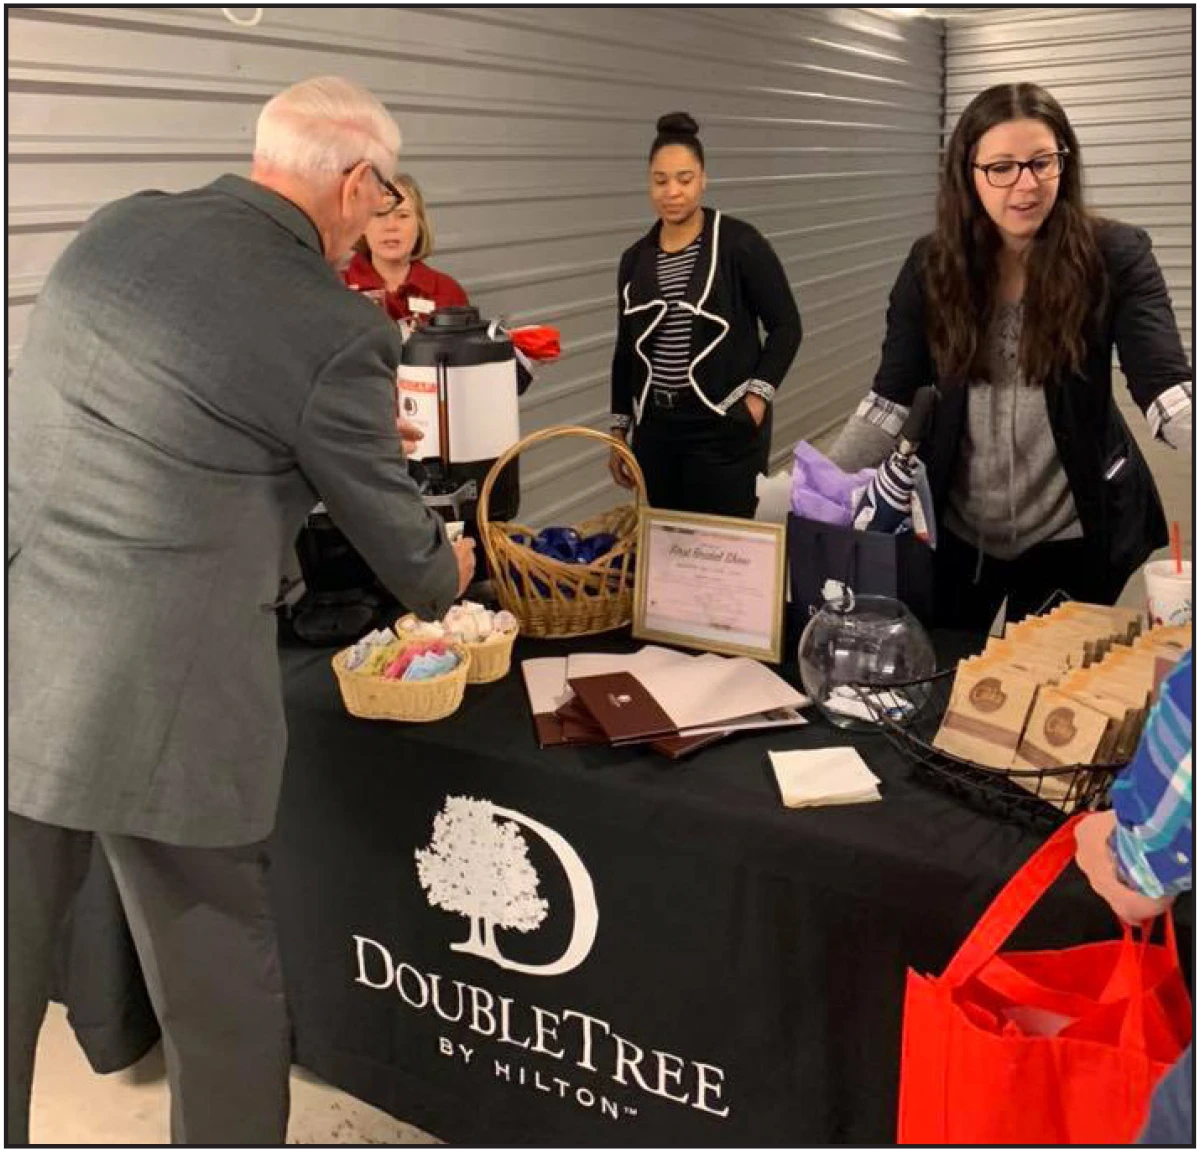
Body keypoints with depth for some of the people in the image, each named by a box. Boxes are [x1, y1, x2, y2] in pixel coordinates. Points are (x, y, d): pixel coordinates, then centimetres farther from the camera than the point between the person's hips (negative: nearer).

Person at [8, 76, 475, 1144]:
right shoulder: (338, 330, -12)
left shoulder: (117, 227, 7)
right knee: (221, 1000, 14)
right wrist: (445, 575, 25)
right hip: (150, 705, -6)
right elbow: (397, 535, 1)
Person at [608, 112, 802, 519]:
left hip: (725, 428, -5)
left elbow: (786, 325, -2)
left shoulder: (739, 244, -5)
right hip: (655, 429, 5)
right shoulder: (635, 259, 9)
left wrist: (758, 395, -12)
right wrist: (619, 429, 14)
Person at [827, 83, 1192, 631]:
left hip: (1072, 532, -2)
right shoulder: (931, 267, -6)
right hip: (957, 528, 2)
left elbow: (1166, 387, -21)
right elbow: (889, 400, -5)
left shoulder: (1114, 257, -12)